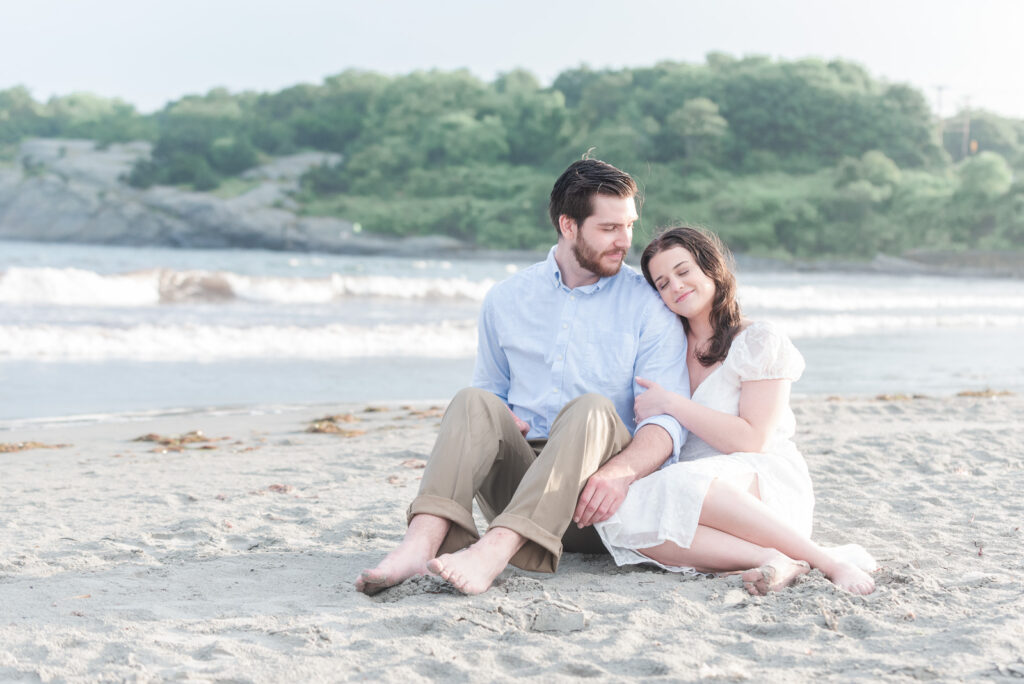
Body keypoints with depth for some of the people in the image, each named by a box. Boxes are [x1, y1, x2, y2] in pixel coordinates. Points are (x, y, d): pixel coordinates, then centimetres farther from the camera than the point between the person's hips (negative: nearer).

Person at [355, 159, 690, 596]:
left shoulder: (648, 307, 1)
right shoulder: (506, 300, 12)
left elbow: (668, 419, -9)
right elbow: (490, 388, 22)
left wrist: (619, 471, -31)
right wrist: (498, 424, -5)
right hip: (519, 473, 3)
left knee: (592, 408, -32)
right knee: (475, 401, -23)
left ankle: (494, 551, -50)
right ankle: (422, 542, -45)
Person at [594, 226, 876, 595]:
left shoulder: (759, 341, 1)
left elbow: (751, 441, -8)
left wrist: (671, 404, -9)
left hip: (766, 488, -4)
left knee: (683, 483, -40)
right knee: (619, 517, -30)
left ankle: (830, 561, -30)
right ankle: (773, 559, -35)